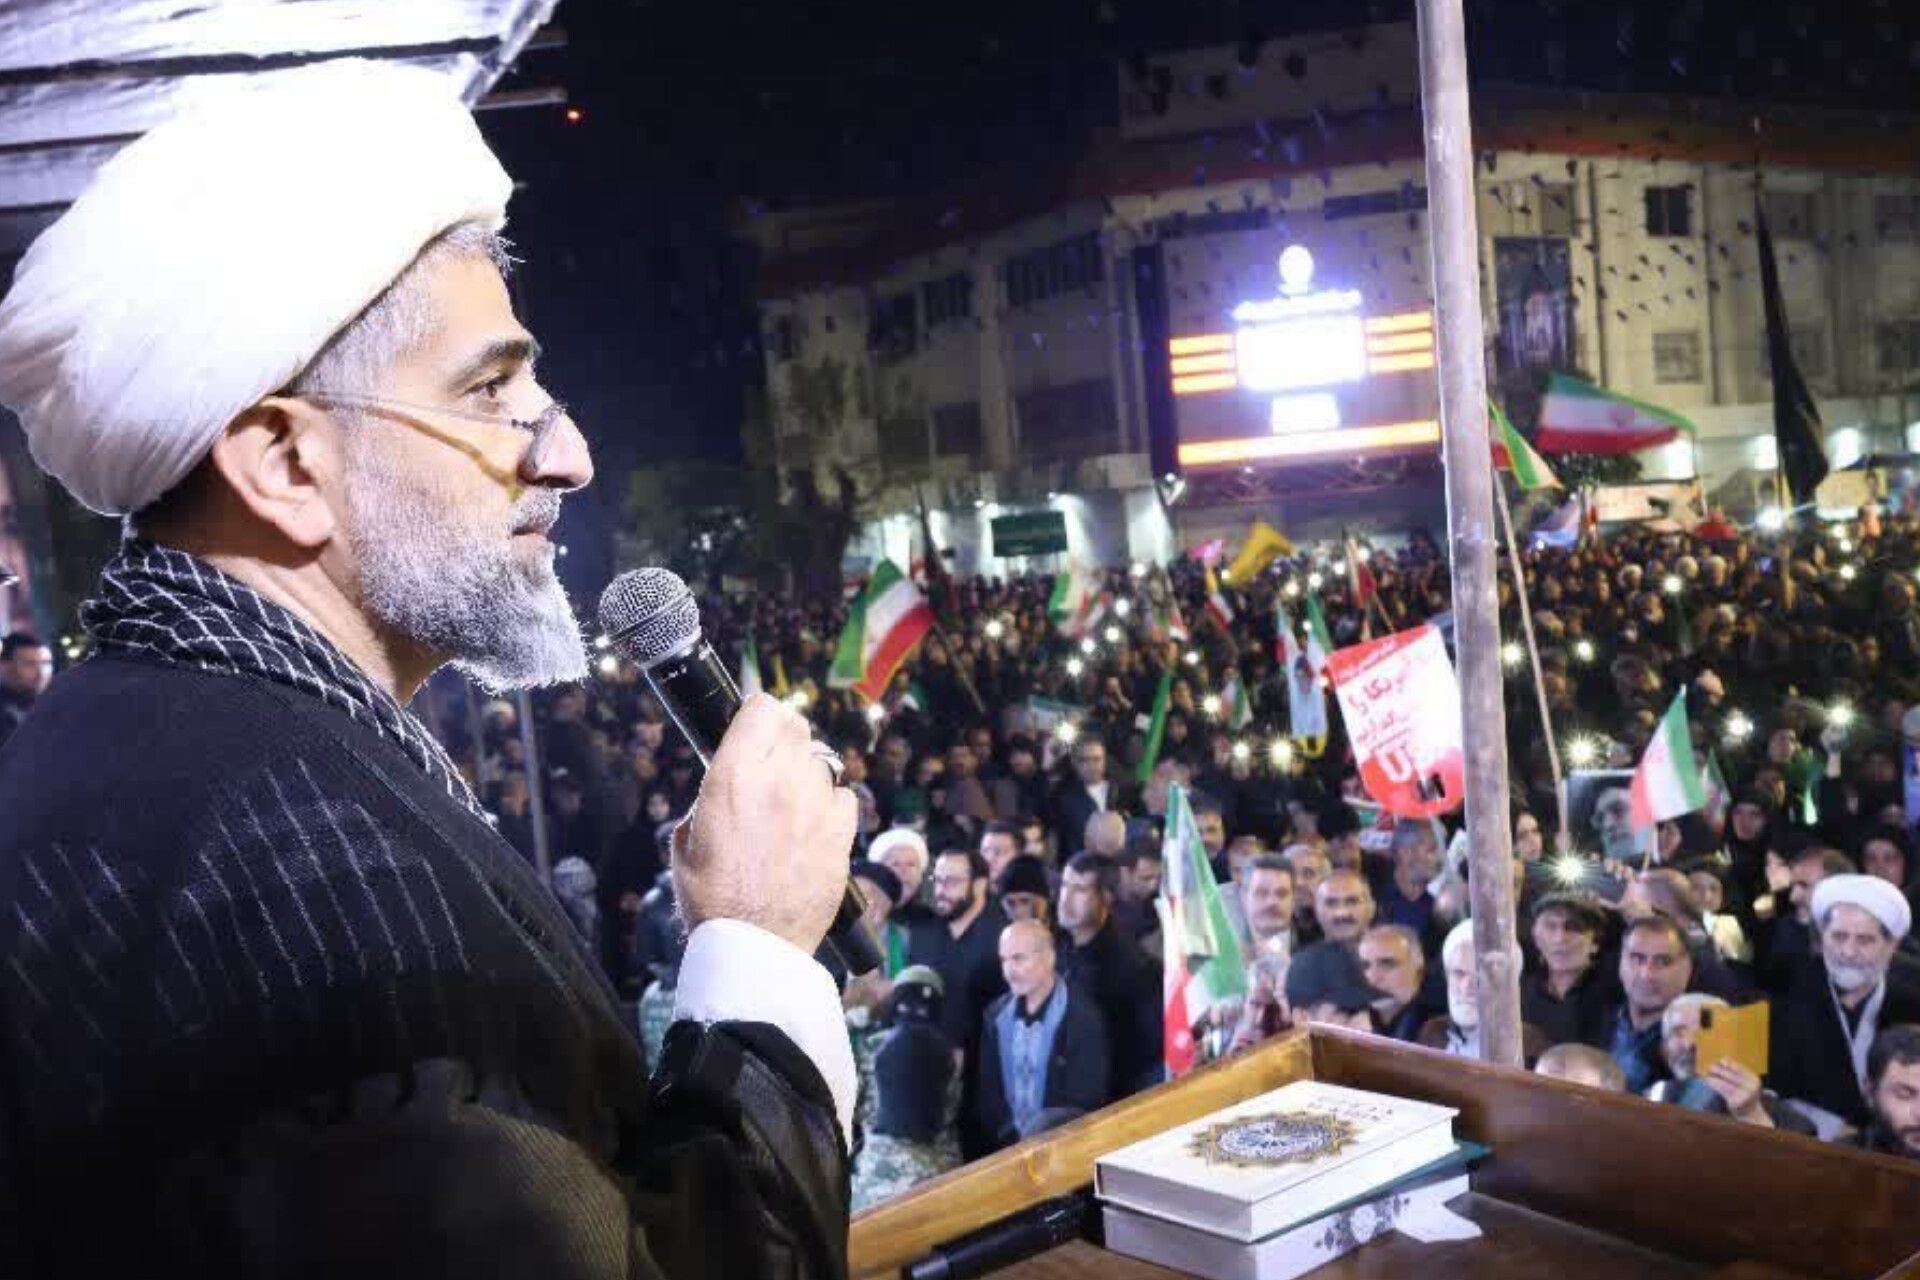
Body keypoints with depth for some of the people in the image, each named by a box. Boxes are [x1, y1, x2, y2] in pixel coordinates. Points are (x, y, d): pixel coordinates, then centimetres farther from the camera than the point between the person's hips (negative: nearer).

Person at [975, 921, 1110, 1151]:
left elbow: (1086, 1101, -9)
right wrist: (1003, 1138, -2)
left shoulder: (1083, 1019, -11)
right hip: (1006, 1143, 3)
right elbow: (988, 1088, 11)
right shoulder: (996, 1015, 6)